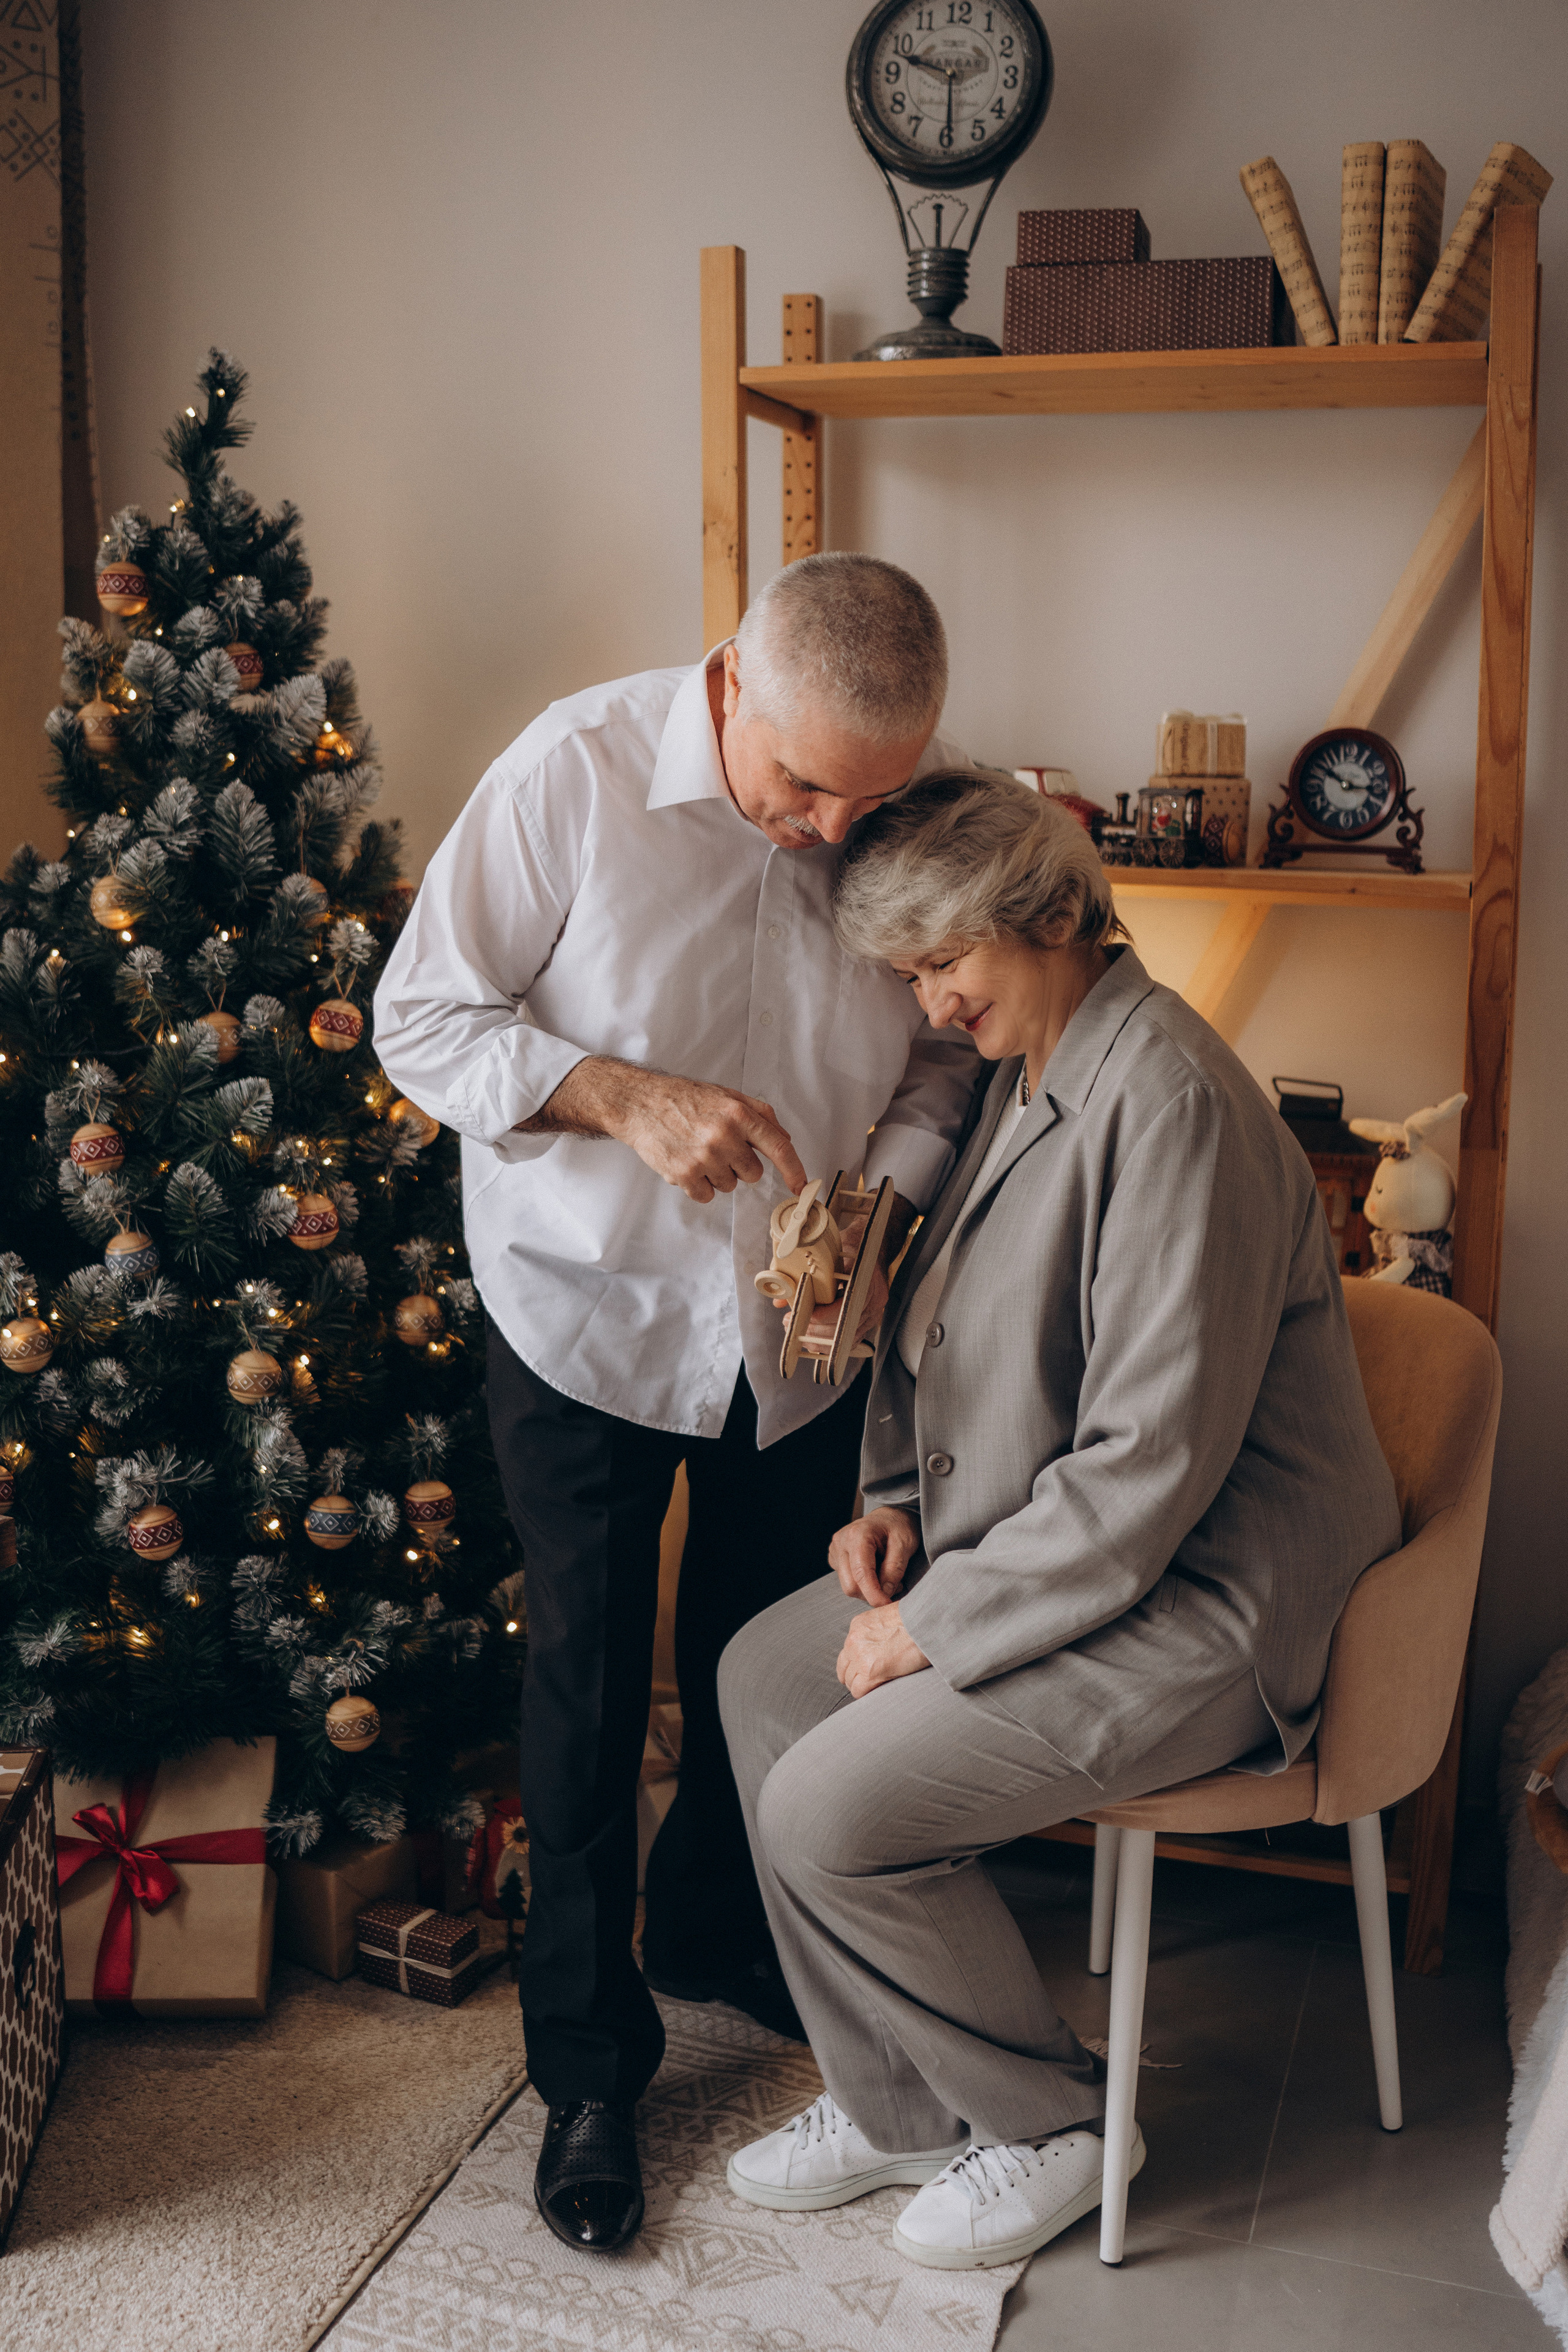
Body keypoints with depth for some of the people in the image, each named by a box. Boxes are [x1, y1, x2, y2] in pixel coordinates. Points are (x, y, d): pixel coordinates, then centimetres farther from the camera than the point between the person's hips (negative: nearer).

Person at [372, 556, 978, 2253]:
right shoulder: (575, 772, -20)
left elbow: (952, 1053, 0)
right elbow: (422, 1018, -14)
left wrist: (883, 1204, -18)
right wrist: (623, 1096, -28)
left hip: (803, 1330, 3)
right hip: (590, 1310, -3)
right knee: (588, 1690, 7)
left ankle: (715, 1936, 47)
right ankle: (590, 2065, 26)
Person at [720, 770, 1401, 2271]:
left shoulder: (1171, 1100, -24)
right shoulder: (1023, 1074, 7)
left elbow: (1151, 1460, -27)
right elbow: (939, 1324, 21)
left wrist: (941, 1623, -20)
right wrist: (897, 1497, 5)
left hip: (1192, 1603, -10)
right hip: (1032, 1550, 10)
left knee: (831, 1808, -15)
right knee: (762, 1674, 6)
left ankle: (1049, 2124, 11)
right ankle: (895, 2106, 16)